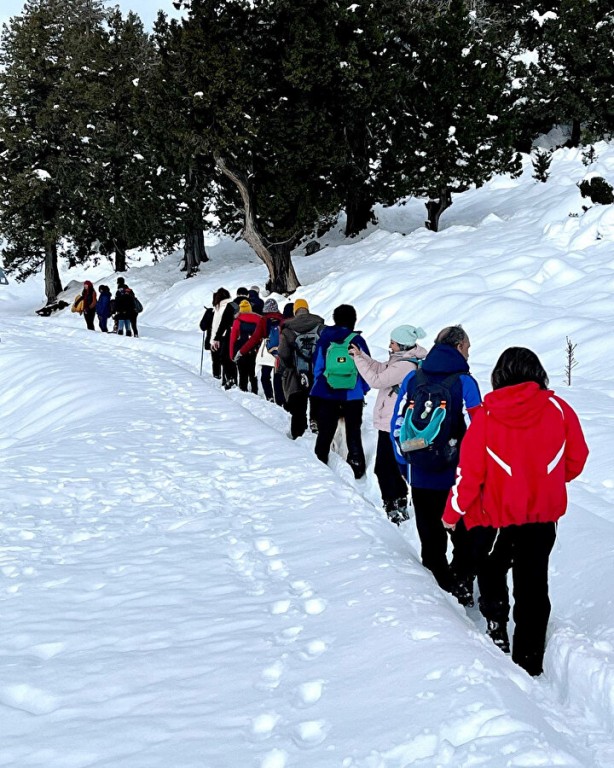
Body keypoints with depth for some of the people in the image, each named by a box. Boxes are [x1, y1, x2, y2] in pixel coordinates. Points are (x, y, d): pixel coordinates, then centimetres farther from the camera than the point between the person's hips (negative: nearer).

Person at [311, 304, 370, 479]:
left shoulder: (325, 338, -3)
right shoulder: (357, 340, -8)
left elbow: (318, 366, 3)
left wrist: (318, 386, 16)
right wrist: (364, 389, 10)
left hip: (327, 394, 1)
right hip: (353, 395, -1)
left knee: (325, 432, 10)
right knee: (353, 432, 11)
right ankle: (357, 467, 13)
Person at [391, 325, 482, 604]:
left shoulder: (413, 378, 1)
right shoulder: (464, 382, -12)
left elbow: (397, 424, 3)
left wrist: (405, 463, 13)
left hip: (421, 477, 3)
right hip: (458, 478, -3)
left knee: (431, 538, 13)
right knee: (464, 537, 14)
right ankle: (461, 589, 16)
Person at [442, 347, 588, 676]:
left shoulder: (486, 415, -16)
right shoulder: (558, 409, -11)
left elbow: (470, 471, -13)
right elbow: (576, 460, 1)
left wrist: (452, 513, 2)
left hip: (495, 518, -2)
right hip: (543, 516, 2)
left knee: (491, 575, 23)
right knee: (533, 587, 13)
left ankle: (497, 628, 19)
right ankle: (529, 661, 18)